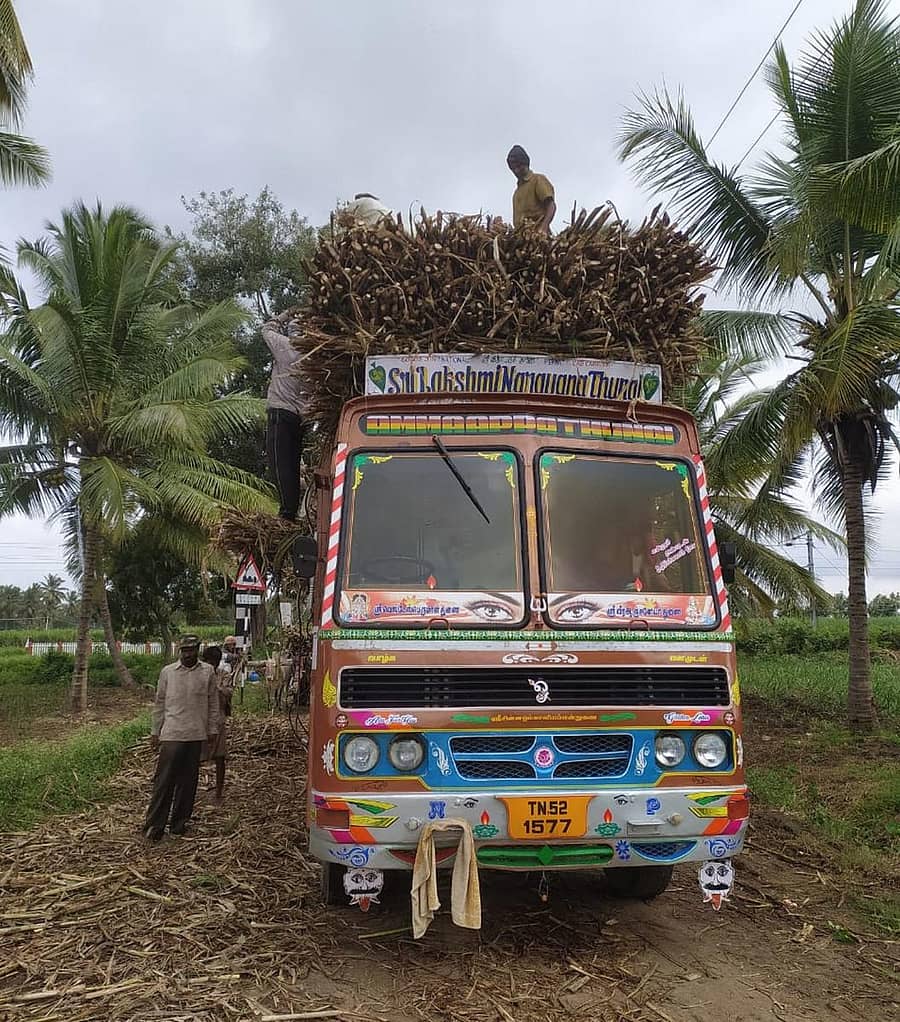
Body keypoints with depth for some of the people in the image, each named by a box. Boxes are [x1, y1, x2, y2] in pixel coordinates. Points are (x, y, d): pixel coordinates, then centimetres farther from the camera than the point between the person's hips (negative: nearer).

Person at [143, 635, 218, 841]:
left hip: (196, 735, 1)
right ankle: (154, 824, 3)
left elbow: (213, 702, 8)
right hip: (172, 734, -1)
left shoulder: (208, 672, 4)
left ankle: (179, 821, 19)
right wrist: (155, 732, 7)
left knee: (188, 780, 8)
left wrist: (212, 730, 6)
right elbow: (160, 703, 8)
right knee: (164, 780, -3)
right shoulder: (167, 672, 3)